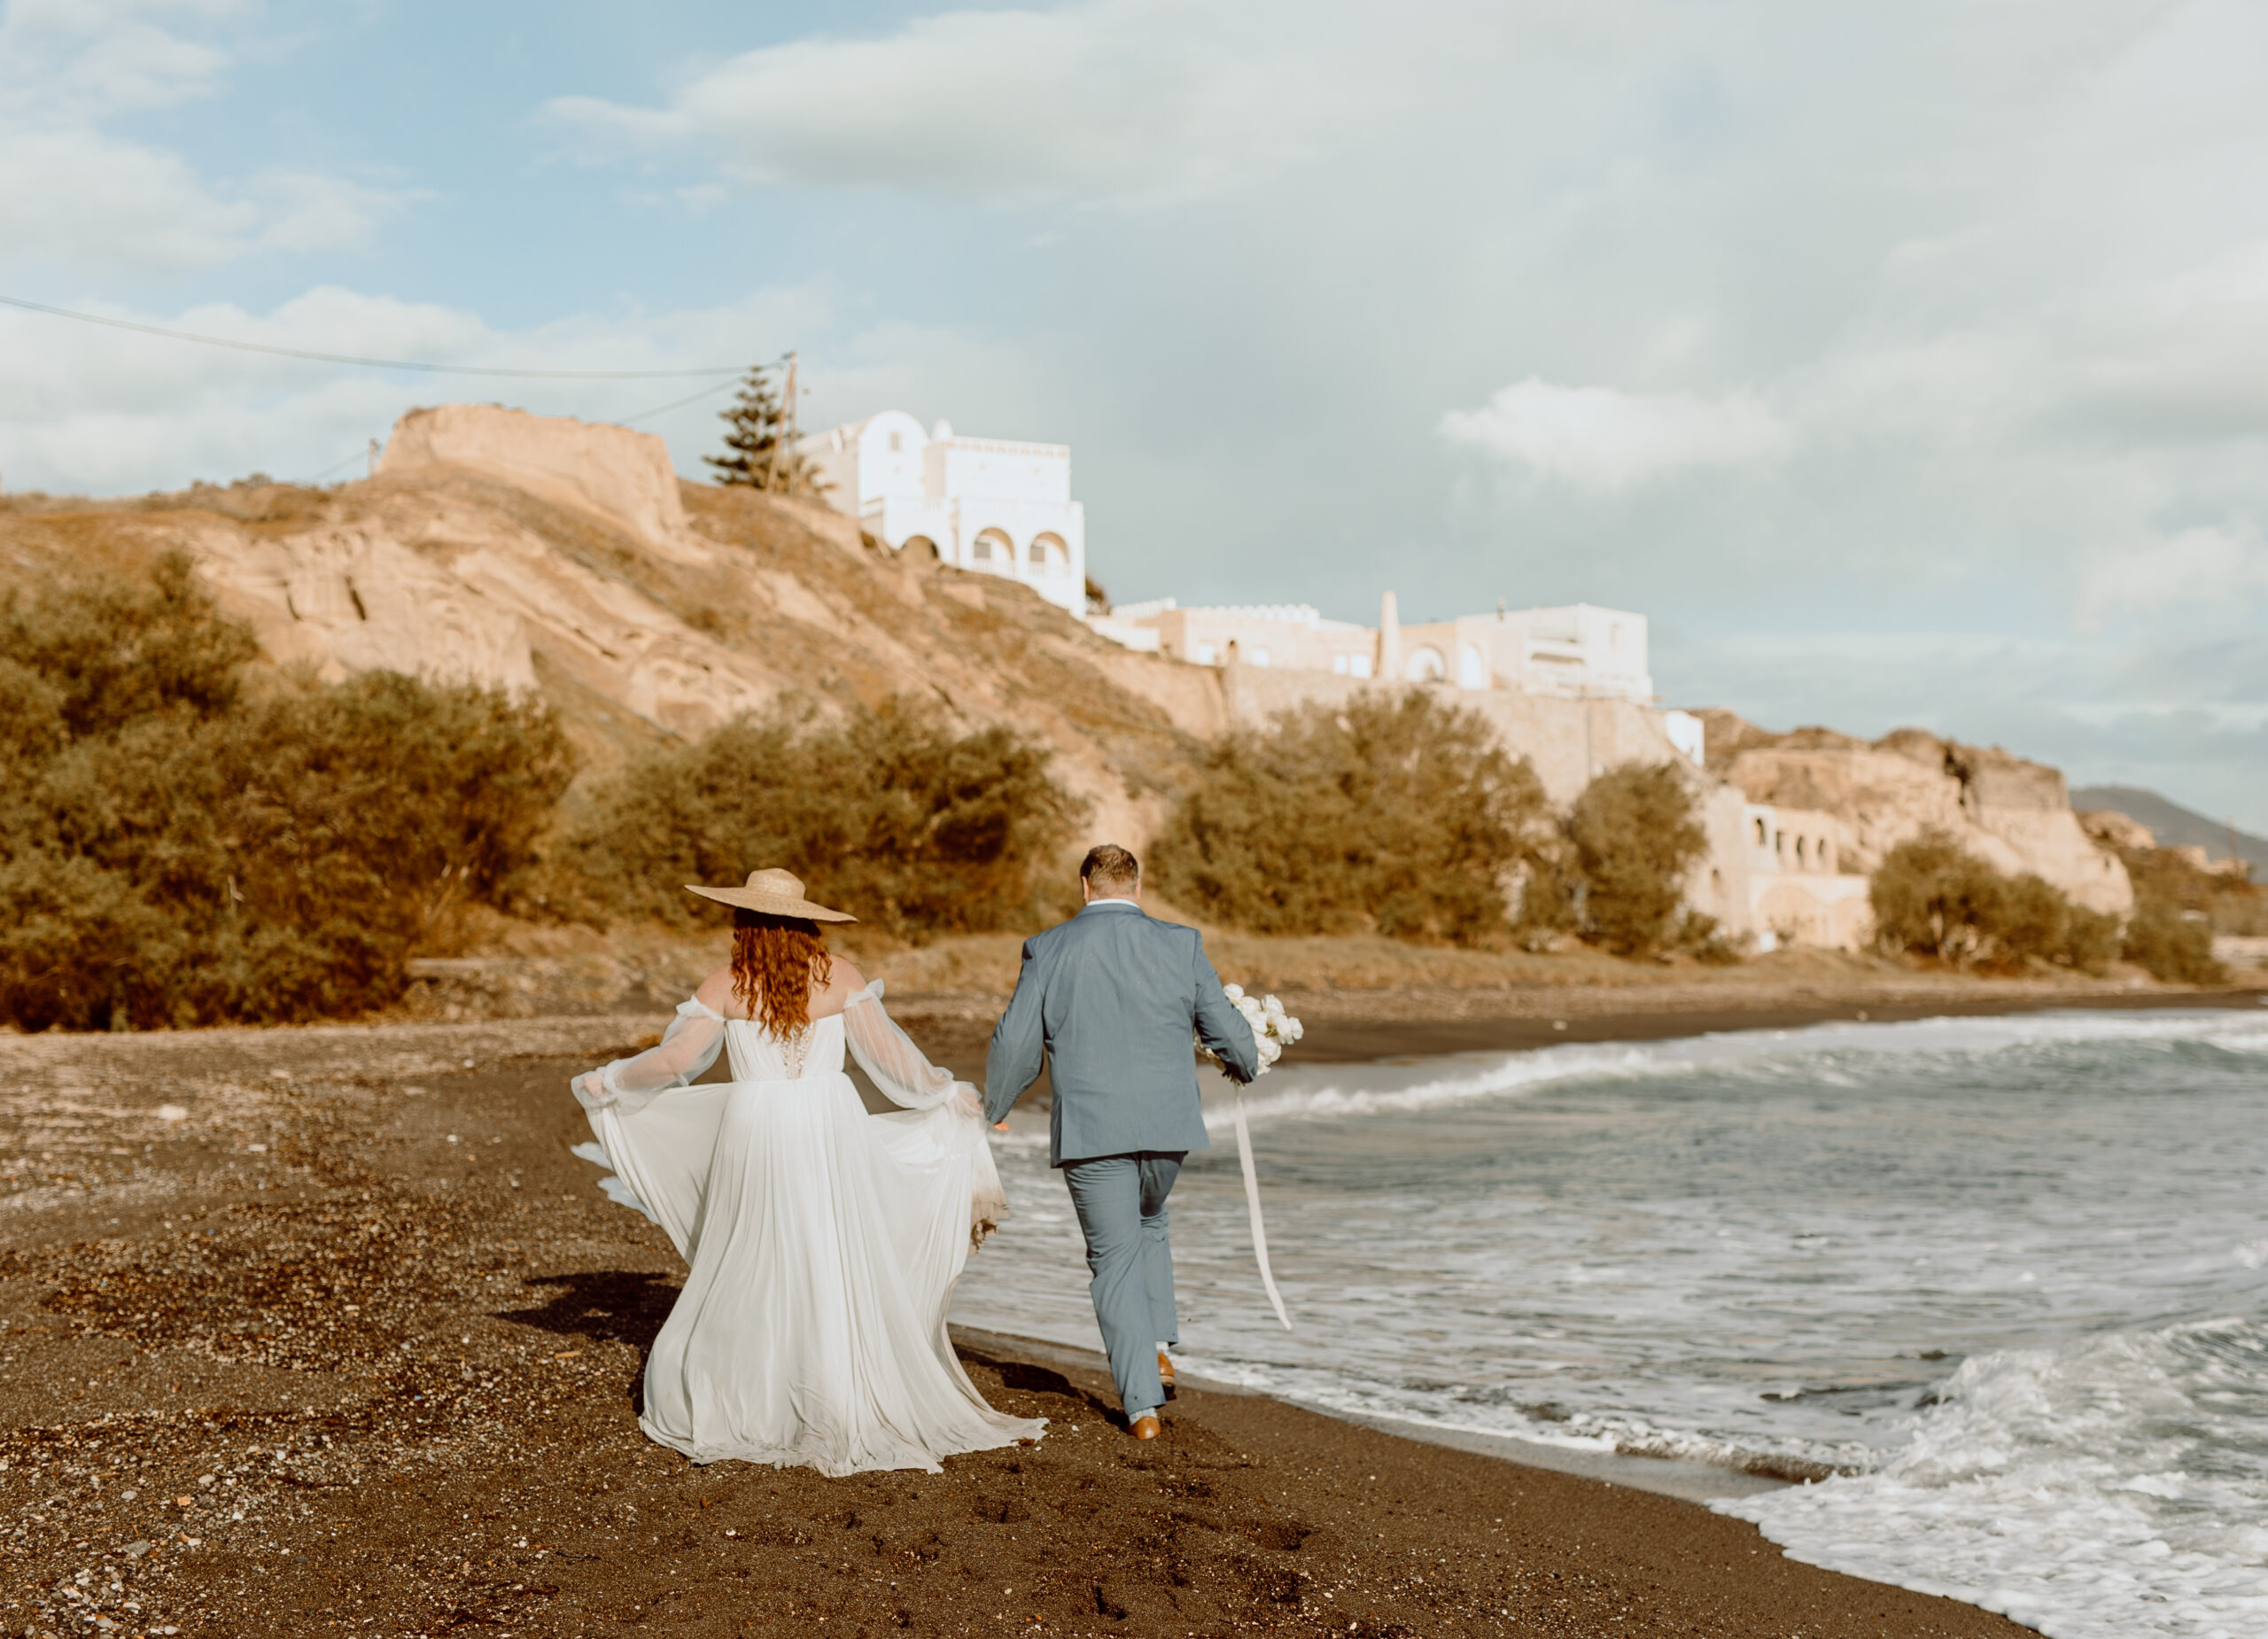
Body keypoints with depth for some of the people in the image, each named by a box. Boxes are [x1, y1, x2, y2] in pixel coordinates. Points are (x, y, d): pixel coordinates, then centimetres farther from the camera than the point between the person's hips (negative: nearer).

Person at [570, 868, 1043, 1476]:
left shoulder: (726, 985, -3)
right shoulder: (839, 976, -1)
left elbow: (673, 1060, -3)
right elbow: (886, 1052, -3)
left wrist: (606, 1083, 12)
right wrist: (946, 1094, 11)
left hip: (755, 1133, 0)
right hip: (829, 1131, 0)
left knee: (750, 1273, 12)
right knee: (837, 1272, 5)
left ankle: (728, 1407, 19)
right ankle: (849, 1407, 5)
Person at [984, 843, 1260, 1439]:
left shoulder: (1048, 950, -1)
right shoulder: (1179, 944, 0)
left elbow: (1014, 1045, 3)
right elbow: (1228, 1032, 3)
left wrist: (993, 1111, 21)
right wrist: (1245, 1065, 26)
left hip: (1090, 1131, -2)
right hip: (1167, 1123, 2)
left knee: (1114, 1258, 7)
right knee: (1149, 1223, 29)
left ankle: (1143, 1405, 3)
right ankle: (1158, 1346, 15)